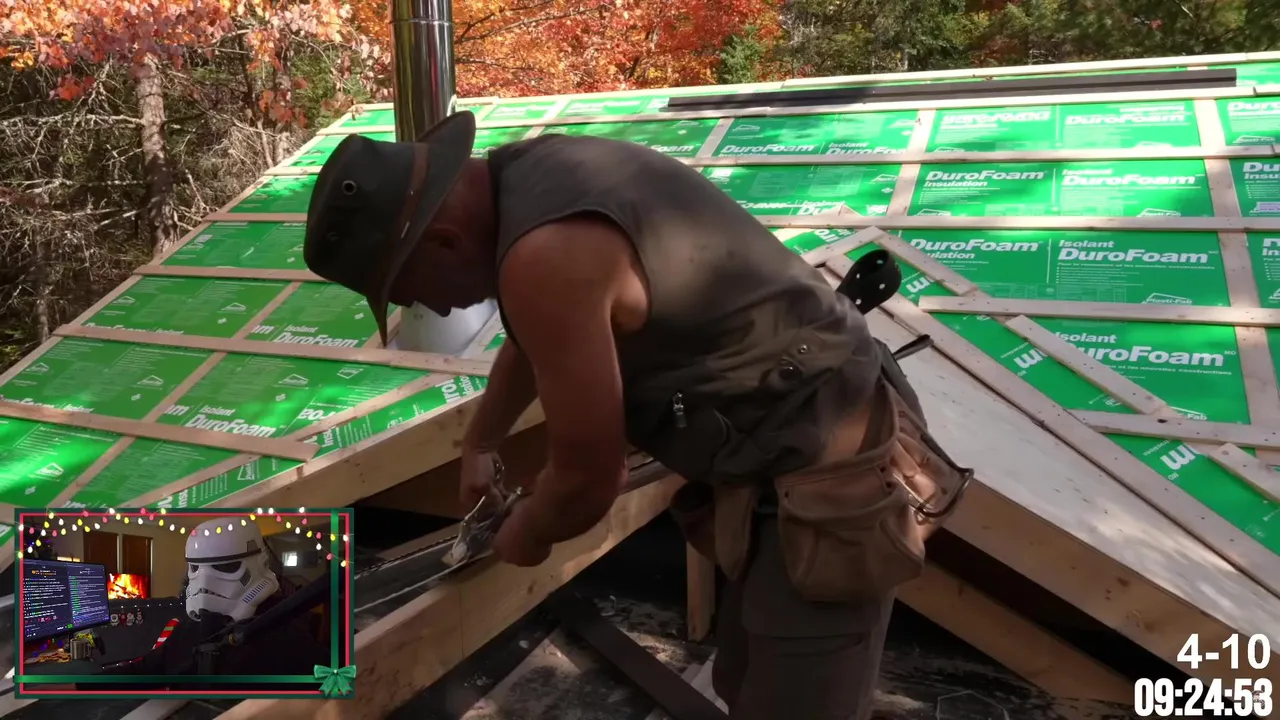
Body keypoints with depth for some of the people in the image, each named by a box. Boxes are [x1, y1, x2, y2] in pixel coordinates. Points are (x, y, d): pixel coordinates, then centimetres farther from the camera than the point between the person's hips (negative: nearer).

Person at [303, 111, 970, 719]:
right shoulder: (532, 175, 3)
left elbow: (588, 477, -18)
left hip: (822, 483, -10)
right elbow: (531, 344, 23)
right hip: (794, 457, 10)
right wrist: (477, 445, 38)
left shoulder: (547, 254, -29)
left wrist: (524, 535, 5)